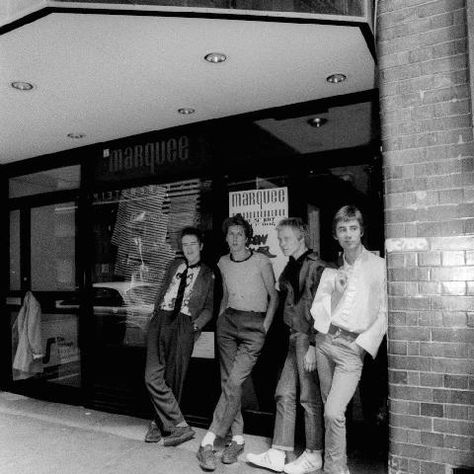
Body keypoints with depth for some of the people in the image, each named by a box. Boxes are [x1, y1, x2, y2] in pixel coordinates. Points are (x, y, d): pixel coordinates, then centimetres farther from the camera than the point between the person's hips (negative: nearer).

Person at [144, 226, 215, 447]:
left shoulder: (208, 275, 8)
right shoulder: (174, 266, 19)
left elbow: (210, 307, 6)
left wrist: (197, 323, -10)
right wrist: (155, 315, 10)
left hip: (183, 324, -3)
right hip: (161, 319, 3)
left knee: (173, 378, -2)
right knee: (153, 376, -6)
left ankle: (160, 424, 17)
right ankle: (180, 425, 4)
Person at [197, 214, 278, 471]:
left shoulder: (261, 261, -5)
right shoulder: (223, 263, 10)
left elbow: (274, 295, 2)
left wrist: (265, 325, -6)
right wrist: (220, 319, 14)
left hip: (254, 324, -5)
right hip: (228, 321, 5)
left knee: (234, 381, -14)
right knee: (228, 380, 2)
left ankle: (208, 442, -9)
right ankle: (237, 438, 14)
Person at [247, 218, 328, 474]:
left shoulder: (315, 267, -11)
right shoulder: (290, 267, 14)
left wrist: (313, 346, -17)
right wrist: (290, 336, 10)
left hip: (310, 337, -8)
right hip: (294, 337, 8)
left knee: (310, 398, 3)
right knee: (284, 394, 9)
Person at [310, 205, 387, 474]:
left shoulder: (379, 265, -1)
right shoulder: (332, 268, 11)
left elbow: (385, 312, -4)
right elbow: (319, 304, 9)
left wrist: (364, 342, -10)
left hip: (352, 347, -4)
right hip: (325, 341, 4)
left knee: (334, 412, -13)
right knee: (330, 409, 12)